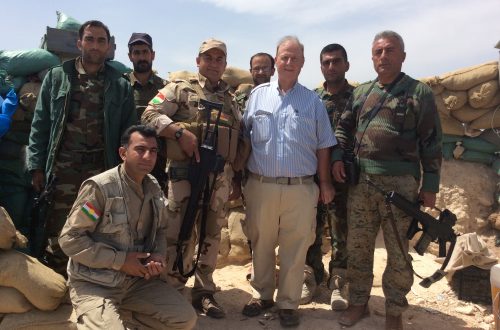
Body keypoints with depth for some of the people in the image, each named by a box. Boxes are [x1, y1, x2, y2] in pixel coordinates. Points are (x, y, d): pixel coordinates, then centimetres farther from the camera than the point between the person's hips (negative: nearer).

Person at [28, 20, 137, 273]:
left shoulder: (120, 86, 5)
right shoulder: (56, 77, 6)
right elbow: (40, 125, 5)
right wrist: (37, 167, -1)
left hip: (102, 170, 0)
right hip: (62, 168, 0)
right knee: (57, 235, 6)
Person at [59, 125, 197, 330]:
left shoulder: (154, 189, 3)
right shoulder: (100, 187, -17)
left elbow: (160, 230, 17)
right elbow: (69, 239, -16)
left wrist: (159, 256, -6)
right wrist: (120, 260, -18)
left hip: (138, 279, 6)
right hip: (95, 282, -6)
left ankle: (126, 311, 14)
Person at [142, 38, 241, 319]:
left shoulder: (232, 99, 17)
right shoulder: (180, 89, 3)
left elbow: (240, 138, 18)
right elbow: (150, 115, -8)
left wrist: (236, 176, 10)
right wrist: (180, 132, -20)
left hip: (220, 176, 5)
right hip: (186, 172, -5)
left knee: (212, 234, 11)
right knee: (180, 234, -2)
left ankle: (204, 291, 24)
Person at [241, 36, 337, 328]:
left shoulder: (313, 101, 6)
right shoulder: (258, 95, 7)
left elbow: (323, 147, 7)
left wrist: (325, 183, 3)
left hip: (301, 188, -1)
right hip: (261, 185, 1)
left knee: (295, 249, 6)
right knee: (261, 244, 13)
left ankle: (289, 303, 22)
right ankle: (262, 295, 31)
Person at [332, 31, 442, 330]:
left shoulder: (419, 92, 0)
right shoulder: (361, 92, 11)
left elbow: (431, 143, -2)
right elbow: (344, 127, 19)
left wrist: (430, 185, -5)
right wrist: (338, 157, 2)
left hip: (400, 183, -4)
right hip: (360, 181, 4)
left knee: (398, 252, 6)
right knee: (357, 248, 11)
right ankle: (359, 303, 28)